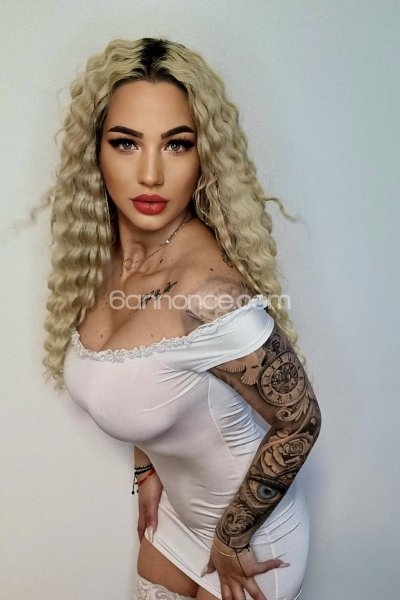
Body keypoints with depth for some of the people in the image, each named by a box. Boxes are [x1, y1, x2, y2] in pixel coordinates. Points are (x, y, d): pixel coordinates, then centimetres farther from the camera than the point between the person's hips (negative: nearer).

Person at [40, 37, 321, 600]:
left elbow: (299, 421, -24)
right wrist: (148, 470, 6)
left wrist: (231, 540, -13)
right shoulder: (102, 257, -13)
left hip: (250, 523, -6)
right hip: (175, 503, 7)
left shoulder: (210, 296, -36)